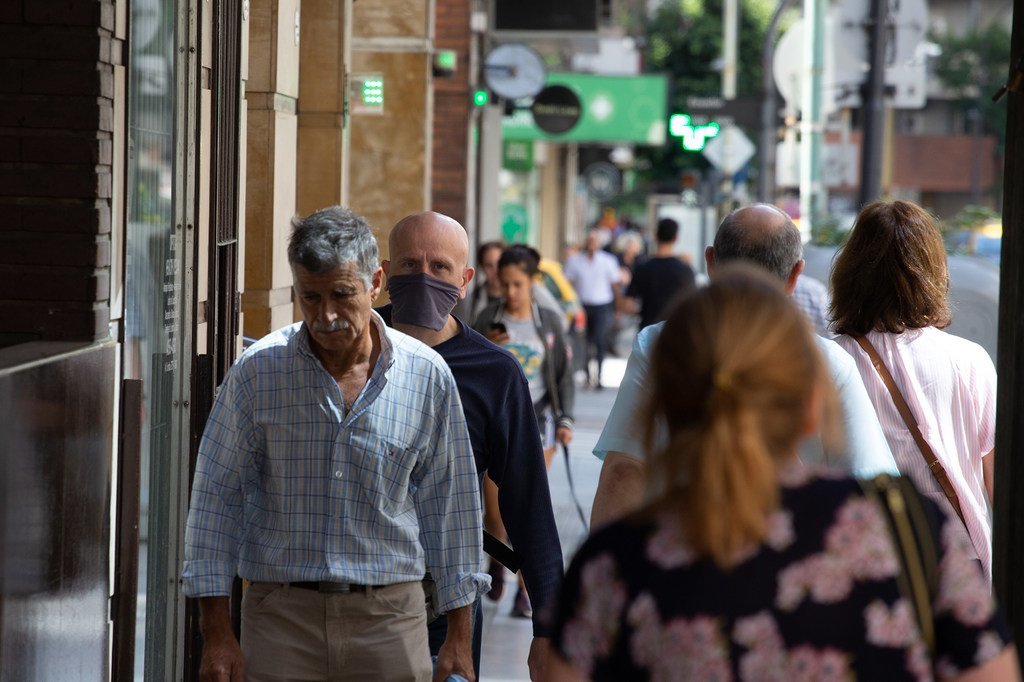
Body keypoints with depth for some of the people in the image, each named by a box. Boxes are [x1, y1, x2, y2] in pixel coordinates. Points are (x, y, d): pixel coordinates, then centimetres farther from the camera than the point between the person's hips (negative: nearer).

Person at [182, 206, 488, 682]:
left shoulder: (427, 375, 1)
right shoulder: (257, 372, -2)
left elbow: (450, 505, 9)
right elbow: (216, 497, 2)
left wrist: (458, 638, 9)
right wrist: (215, 632, -3)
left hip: (390, 617, 1)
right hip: (282, 614, -1)